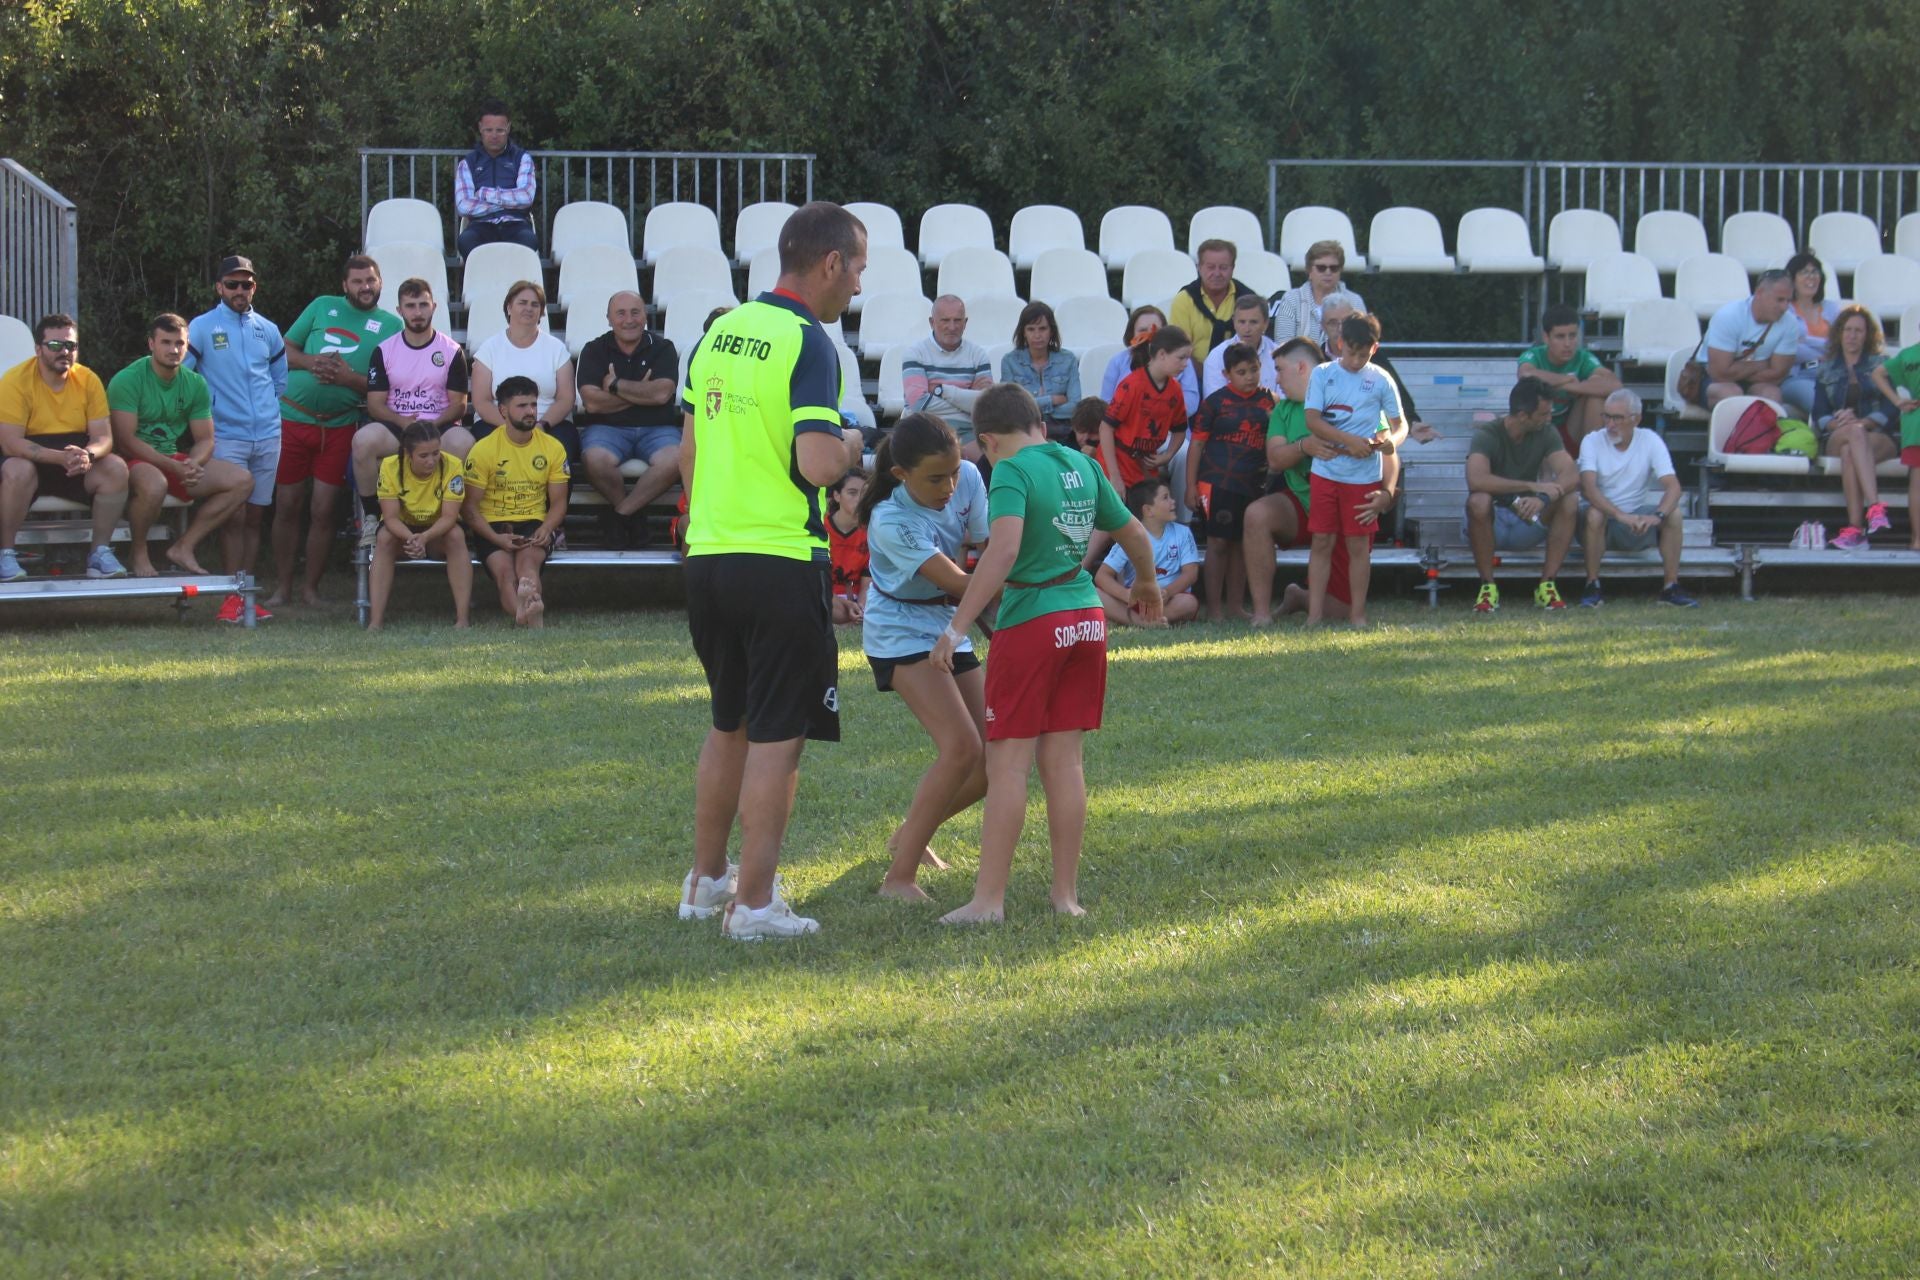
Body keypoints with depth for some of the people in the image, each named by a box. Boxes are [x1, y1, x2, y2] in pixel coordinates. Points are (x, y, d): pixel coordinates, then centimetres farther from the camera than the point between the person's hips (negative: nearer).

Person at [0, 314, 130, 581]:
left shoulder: (88, 380, -1)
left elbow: (103, 437, -4)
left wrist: (88, 455, -30)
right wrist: (60, 457, -34)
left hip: (77, 466, 4)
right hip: (31, 459, -4)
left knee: (116, 469, -23)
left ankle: (100, 551, -11)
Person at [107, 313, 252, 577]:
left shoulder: (195, 384, 5)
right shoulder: (127, 381, -13)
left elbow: (205, 440, 7)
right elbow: (125, 440, -19)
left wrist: (193, 463, -18)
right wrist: (173, 466, -24)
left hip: (175, 460, 7)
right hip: (135, 461, -7)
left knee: (242, 481, -9)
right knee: (154, 483, -42)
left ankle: (183, 547, -5)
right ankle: (139, 555, -14)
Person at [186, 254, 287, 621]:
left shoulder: (268, 330, 13)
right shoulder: (202, 327, -1)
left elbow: (282, 378, 26)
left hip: (268, 435, 4)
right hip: (227, 436, -4)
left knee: (256, 516, 6)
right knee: (233, 515, -9)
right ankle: (233, 594, -8)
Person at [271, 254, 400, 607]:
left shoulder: (391, 325, 5)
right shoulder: (323, 306, 10)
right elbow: (285, 349, 11)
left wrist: (350, 378, -15)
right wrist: (309, 362, -8)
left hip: (338, 427, -1)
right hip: (293, 416, 1)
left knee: (323, 511, -1)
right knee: (287, 506, 3)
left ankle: (311, 588, 11)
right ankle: (282, 587, 12)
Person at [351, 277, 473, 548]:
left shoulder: (452, 351, 8)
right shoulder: (384, 350, 9)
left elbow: (459, 404, 5)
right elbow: (375, 403, 5)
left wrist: (434, 424, -15)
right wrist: (402, 422, -15)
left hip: (439, 426, 0)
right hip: (395, 427, 1)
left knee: (463, 443, -37)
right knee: (363, 440, -34)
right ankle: (371, 516, -19)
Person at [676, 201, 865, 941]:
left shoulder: (719, 333, 10)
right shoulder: (808, 344, -14)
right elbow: (817, 464, -24)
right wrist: (849, 448, -2)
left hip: (707, 555, 7)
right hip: (781, 562, -7)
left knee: (729, 727, 21)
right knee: (777, 738, 0)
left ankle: (706, 880, 29)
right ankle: (753, 903, 0)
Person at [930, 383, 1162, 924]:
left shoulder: (1012, 472, -11)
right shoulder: (1082, 466, 9)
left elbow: (1004, 550, -26)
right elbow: (1135, 534, 20)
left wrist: (957, 627, -26)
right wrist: (1146, 584, 41)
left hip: (1030, 621, -6)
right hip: (1086, 619, 6)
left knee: (1008, 763, -3)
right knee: (1064, 759, 10)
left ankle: (989, 899, -3)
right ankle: (1066, 894, 12)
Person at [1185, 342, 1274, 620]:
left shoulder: (1269, 401, 9)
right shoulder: (1215, 402, -2)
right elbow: (1197, 443, -2)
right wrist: (1191, 486, -5)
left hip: (1253, 483, 4)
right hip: (1218, 481, -4)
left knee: (1241, 544, 8)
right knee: (1218, 542, -4)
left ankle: (1235, 605, 16)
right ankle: (1214, 608, 0)